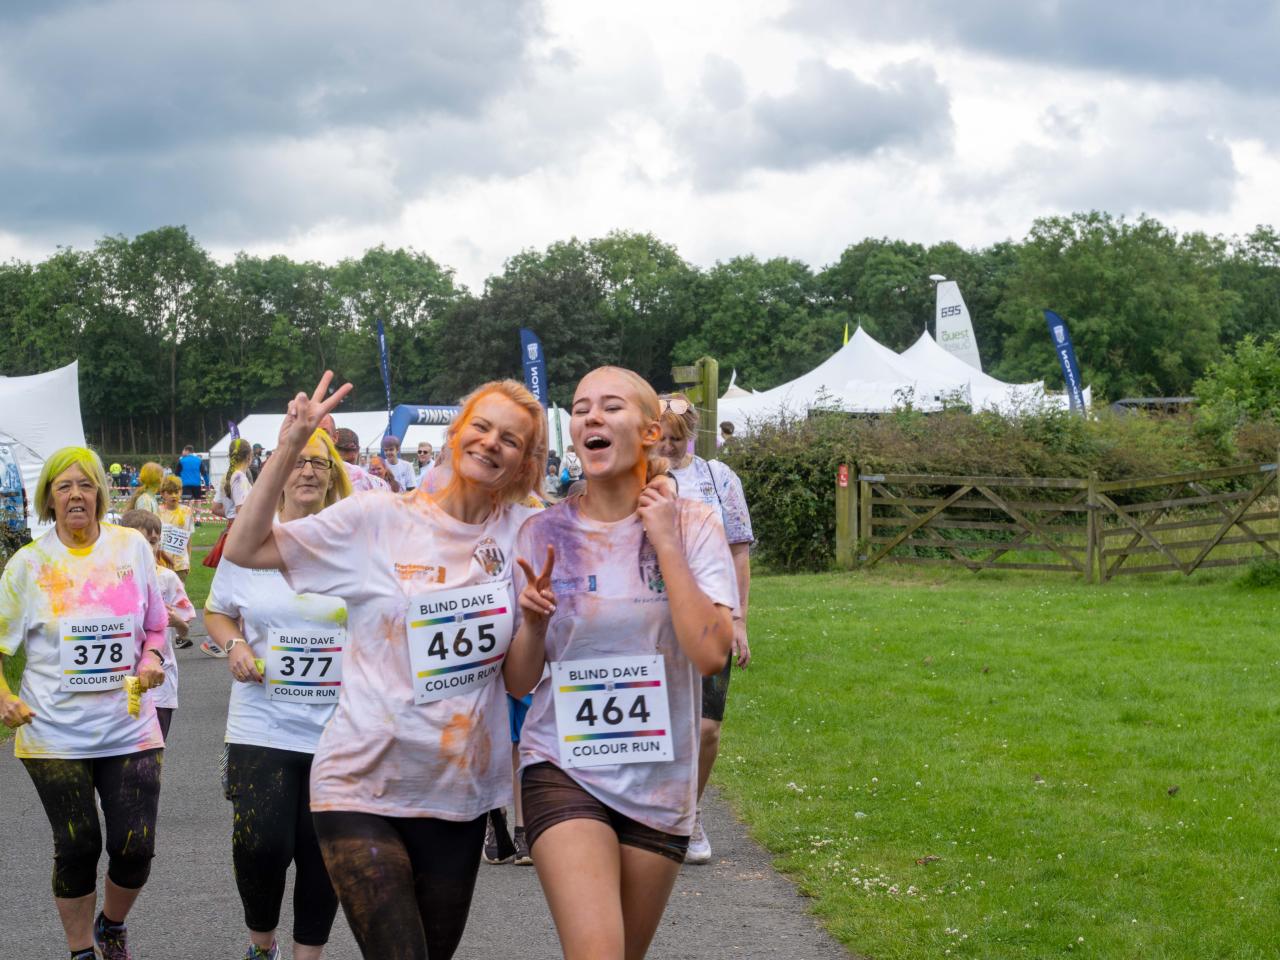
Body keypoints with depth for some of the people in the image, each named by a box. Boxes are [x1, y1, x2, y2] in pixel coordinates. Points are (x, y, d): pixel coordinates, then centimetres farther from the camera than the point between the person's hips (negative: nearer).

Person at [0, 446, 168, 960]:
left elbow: (155, 625, 12)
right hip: (55, 732, -1)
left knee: (135, 847, 0)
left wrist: (151, 659, -8)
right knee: (77, 849, 5)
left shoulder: (133, 547, 1)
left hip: (128, 723, 1)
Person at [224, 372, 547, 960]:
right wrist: (288, 451, -15)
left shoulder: (521, 532, 1)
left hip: (459, 794, 4)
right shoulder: (378, 521, -6)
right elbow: (245, 549, -7)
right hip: (364, 786, -4)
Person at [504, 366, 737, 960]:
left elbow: (710, 653, -19)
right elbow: (518, 683, 4)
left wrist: (665, 542, -15)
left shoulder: (692, 527, -4)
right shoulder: (542, 534, -1)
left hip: (660, 781, 1)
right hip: (563, 771, -1)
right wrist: (533, 622, -16)